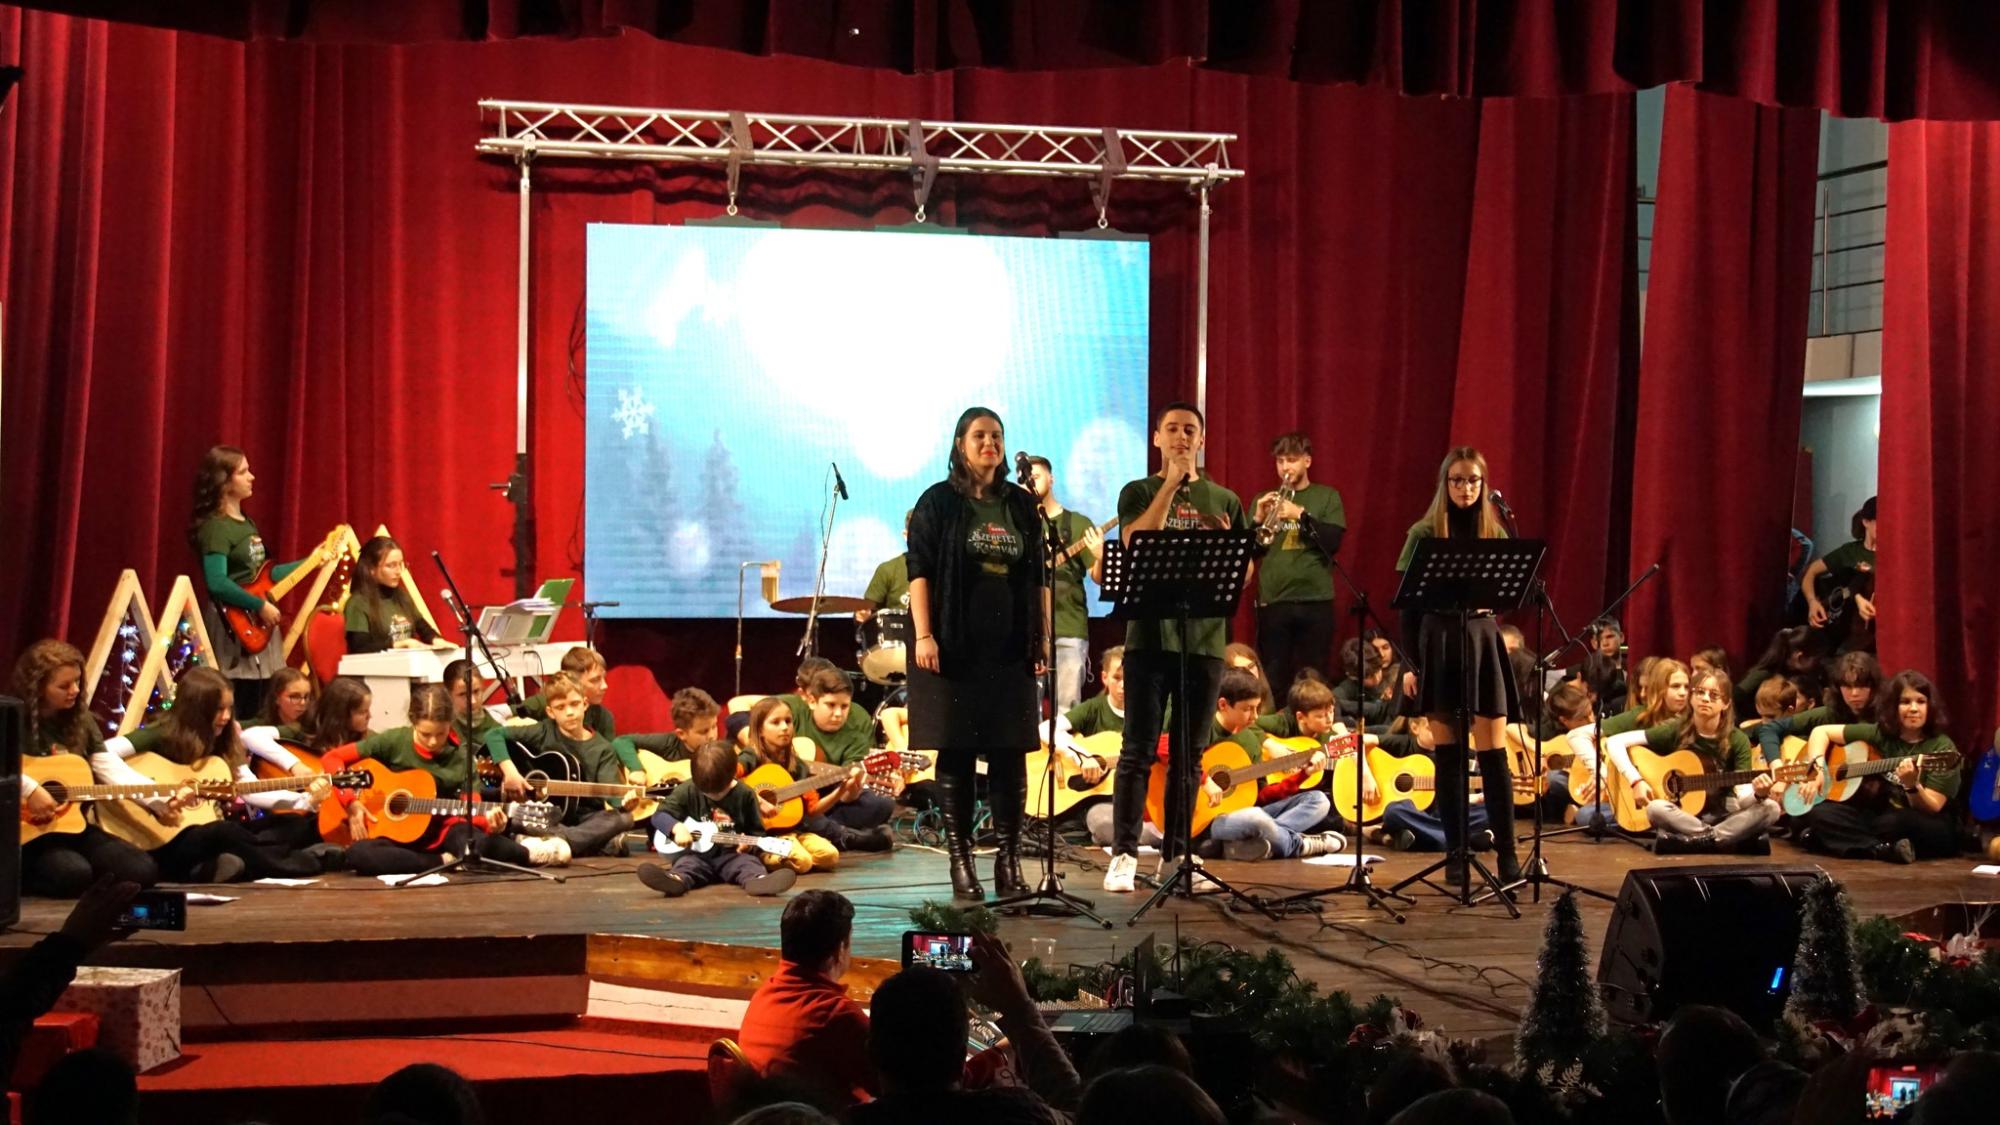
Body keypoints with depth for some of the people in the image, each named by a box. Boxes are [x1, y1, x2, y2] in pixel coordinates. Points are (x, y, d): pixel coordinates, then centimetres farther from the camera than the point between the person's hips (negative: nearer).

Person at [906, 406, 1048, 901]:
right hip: (954, 647, -3)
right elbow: (919, 570, -4)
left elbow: (1038, 577, 14)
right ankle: (960, 860, 6)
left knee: (1010, 753, 1)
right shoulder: (938, 502, 1)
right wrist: (924, 635, -13)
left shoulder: (1021, 506, 12)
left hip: (1009, 650, 3)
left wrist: (1043, 638, 7)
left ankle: (1008, 860, 7)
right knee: (956, 752, -1)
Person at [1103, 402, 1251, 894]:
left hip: (1205, 637, 3)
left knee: (1187, 755, 7)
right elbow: (1136, 542, -13)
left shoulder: (1224, 500, 14)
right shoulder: (1139, 493, 7)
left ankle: (1176, 854, 12)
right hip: (1150, 635, -3)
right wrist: (1171, 484, -14)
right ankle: (1124, 855, -5)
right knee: (1138, 751, -6)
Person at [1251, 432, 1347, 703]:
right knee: (1273, 680, -3)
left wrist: (1301, 514, -14)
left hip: (1315, 600, -1)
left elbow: (1332, 542, -4)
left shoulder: (1327, 497, 9)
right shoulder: (1264, 500, 13)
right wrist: (1258, 519, -9)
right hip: (1272, 601, 1)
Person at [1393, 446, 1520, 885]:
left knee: (1493, 752, -4)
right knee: (1449, 753, 3)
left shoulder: (1494, 533, 9)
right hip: (1437, 644, -1)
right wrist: (1408, 663, -1)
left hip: (1483, 643, 1)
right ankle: (1455, 855, 9)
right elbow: (1408, 605, 3)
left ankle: (1507, 854, 0)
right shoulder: (1424, 534, 3)